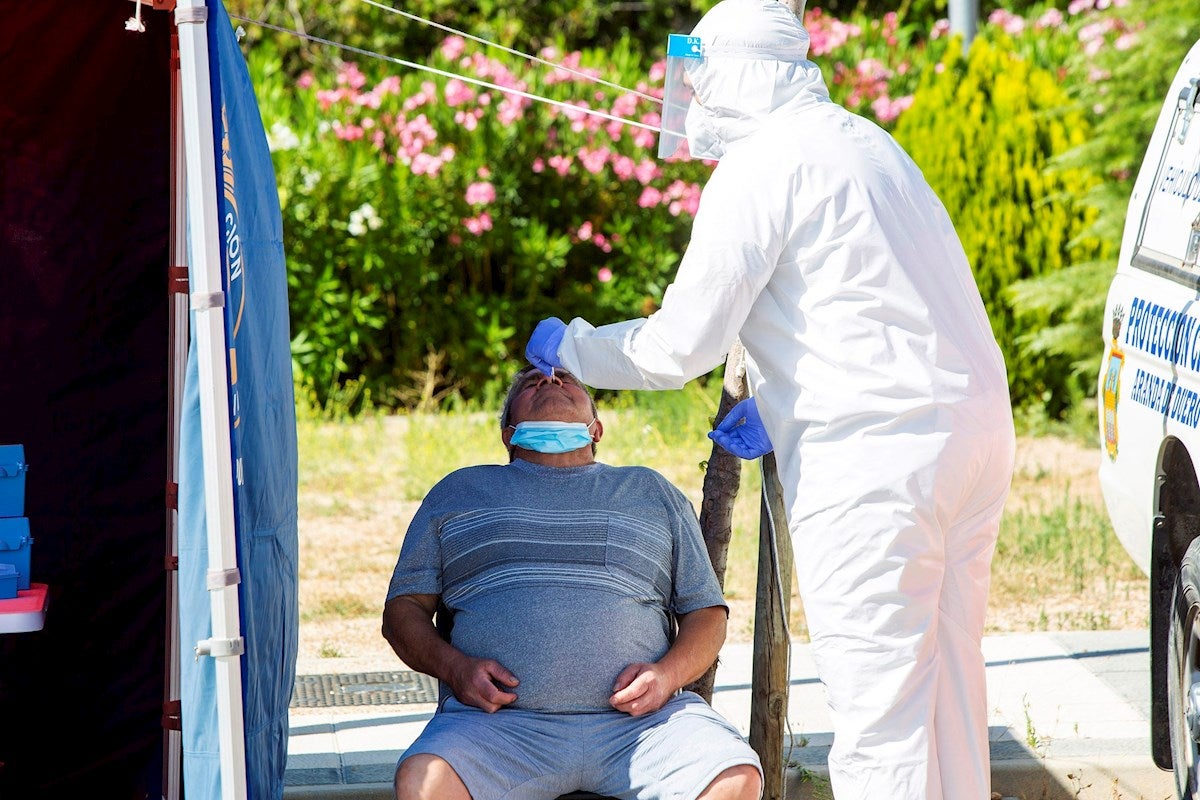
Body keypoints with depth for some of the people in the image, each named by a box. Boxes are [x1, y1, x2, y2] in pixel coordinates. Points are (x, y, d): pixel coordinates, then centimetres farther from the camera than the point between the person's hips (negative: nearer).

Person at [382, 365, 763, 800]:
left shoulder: (651, 491, 26)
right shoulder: (458, 491, 24)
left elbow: (707, 612, 21)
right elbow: (403, 608, 18)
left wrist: (667, 674, -1)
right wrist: (453, 666, -4)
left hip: (636, 716, 1)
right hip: (501, 716, -1)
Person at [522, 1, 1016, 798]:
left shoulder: (760, 166, -9)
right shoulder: (859, 141, 19)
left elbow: (682, 345, -10)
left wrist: (567, 346, 6)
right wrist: (772, 404, 21)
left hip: (876, 458, -9)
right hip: (972, 426, 9)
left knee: (877, 702, -6)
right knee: (948, 674, 14)